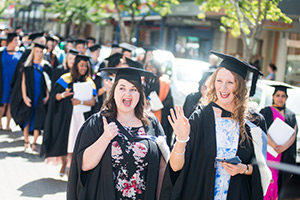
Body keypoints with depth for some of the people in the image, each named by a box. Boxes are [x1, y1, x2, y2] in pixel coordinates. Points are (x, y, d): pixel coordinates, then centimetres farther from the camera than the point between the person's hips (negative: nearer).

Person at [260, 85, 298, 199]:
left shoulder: (291, 115, 16)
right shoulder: (266, 112, 3)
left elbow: (294, 134, 5)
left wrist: (284, 146, -13)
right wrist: (274, 146, -20)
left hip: (284, 155, 4)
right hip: (268, 150, -4)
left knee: (280, 180, 2)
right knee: (269, 180, -11)